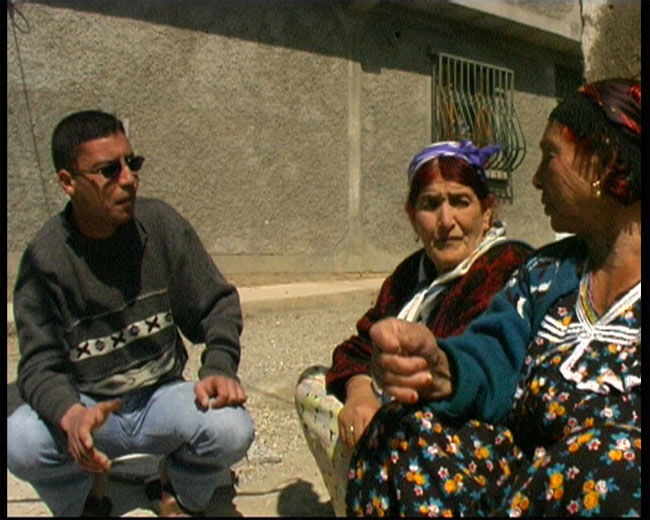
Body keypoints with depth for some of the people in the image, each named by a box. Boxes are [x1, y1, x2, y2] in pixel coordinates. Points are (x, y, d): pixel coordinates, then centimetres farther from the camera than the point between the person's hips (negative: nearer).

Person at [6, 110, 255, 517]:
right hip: (84, 404, 0)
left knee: (232, 430, -28)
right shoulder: (45, 257, -12)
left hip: (162, 396, 1)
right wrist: (71, 416, -35)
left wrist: (219, 368, -20)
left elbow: (217, 305, -1)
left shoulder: (161, 225, -8)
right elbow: (40, 364, -13)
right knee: (20, 442, -30)